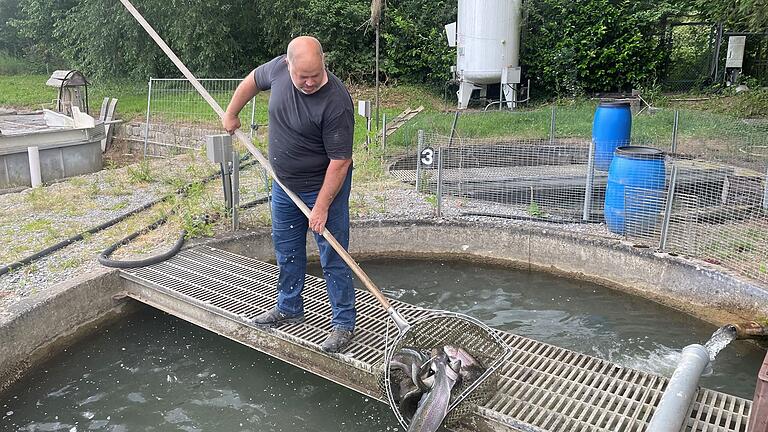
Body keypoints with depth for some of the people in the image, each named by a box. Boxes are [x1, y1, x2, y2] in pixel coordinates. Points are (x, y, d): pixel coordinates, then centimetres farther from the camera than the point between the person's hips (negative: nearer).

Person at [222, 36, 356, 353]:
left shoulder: (337, 103, -29)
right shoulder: (278, 68, -11)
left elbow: (340, 161, -26)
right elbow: (252, 81, 12)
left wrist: (321, 206, -23)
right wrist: (231, 114, 19)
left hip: (325, 186, -7)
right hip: (283, 184, 7)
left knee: (333, 258, -1)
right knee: (286, 251, 19)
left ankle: (344, 324, 13)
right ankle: (289, 308, 38)